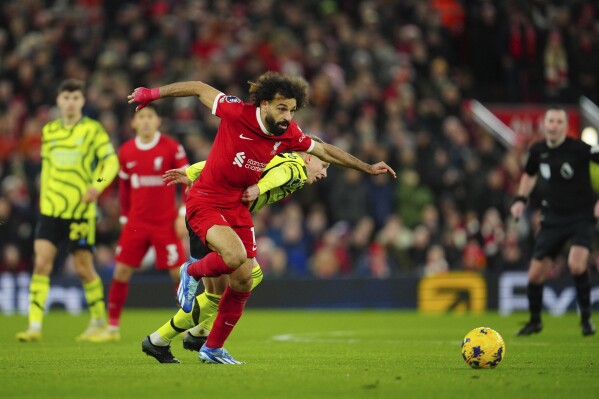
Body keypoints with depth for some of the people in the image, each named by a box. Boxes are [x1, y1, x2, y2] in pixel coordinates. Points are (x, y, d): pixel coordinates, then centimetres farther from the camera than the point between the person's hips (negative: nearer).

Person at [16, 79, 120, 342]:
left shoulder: (92, 129, -2)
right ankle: (35, 326, -9)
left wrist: (97, 185, -22)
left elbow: (111, 161, -6)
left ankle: (99, 322, 21)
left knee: (84, 269, 1)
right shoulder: (49, 131, 11)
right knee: (41, 263, -8)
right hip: (51, 209, 4)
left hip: (80, 210, -4)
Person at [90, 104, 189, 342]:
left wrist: (184, 215, -10)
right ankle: (112, 328, 7)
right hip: (136, 223, 3)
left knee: (178, 273, -4)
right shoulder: (126, 151, 5)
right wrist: (124, 218, 15)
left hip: (166, 223, -3)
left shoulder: (172, 148, -6)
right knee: (121, 272, -1)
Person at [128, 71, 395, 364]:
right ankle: (192, 272, 4)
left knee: (243, 280, 4)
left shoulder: (289, 134, -5)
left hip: (238, 206, 6)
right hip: (205, 202, -6)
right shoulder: (237, 113, -21)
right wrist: (152, 94, 1)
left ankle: (213, 348, 22)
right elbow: (199, 88, -7)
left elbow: (324, 150, 12)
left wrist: (367, 168, 15)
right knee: (236, 255, -30)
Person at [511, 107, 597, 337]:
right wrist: (521, 199, 7)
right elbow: (529, 175, 22)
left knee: (576, 264, -26)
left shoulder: (579, 149, -16)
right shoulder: (538, 150, 1)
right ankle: (535, 321, 25)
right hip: (553, 218, 5)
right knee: (535, 274, 1)